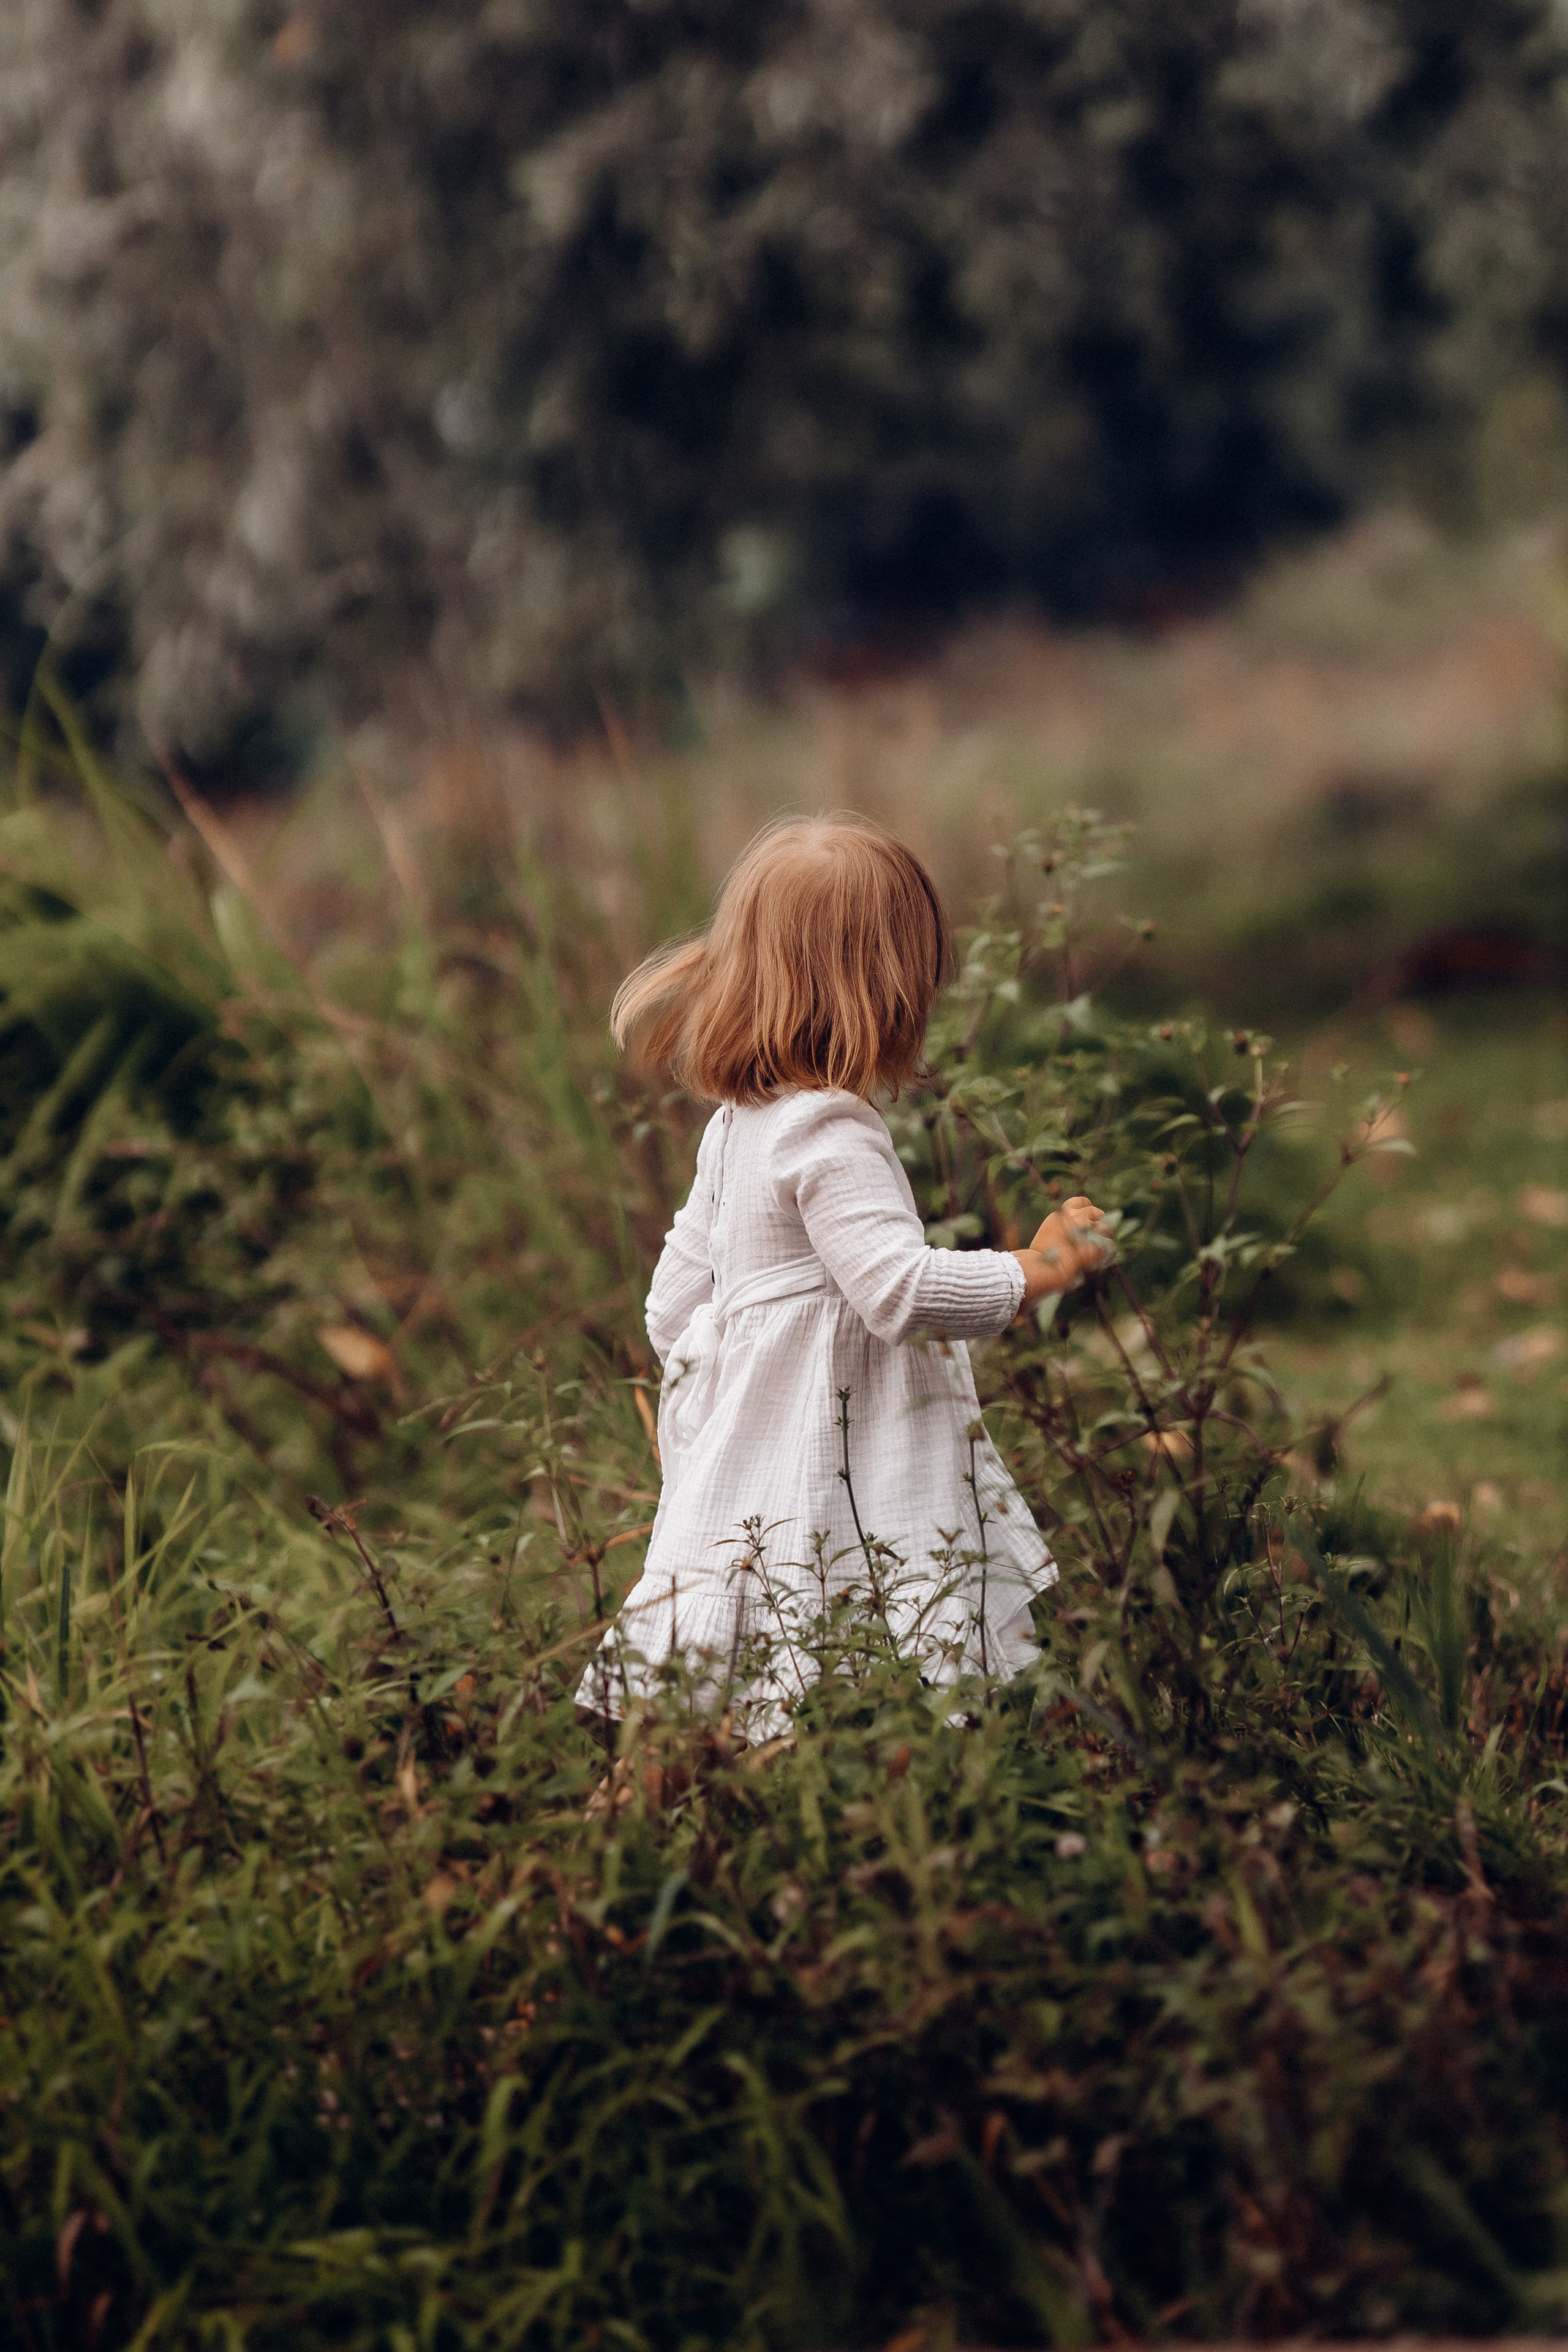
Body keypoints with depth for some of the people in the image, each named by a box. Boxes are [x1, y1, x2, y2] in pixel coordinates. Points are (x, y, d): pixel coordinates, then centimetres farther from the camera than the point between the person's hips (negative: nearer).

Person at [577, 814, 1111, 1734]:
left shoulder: (737, 1126, 15)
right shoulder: (833, 1139, -15)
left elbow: (675, 1306, 22)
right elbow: (902, 1290, -22)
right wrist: (1035, 1270, -11)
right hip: (836, 1501, -10)